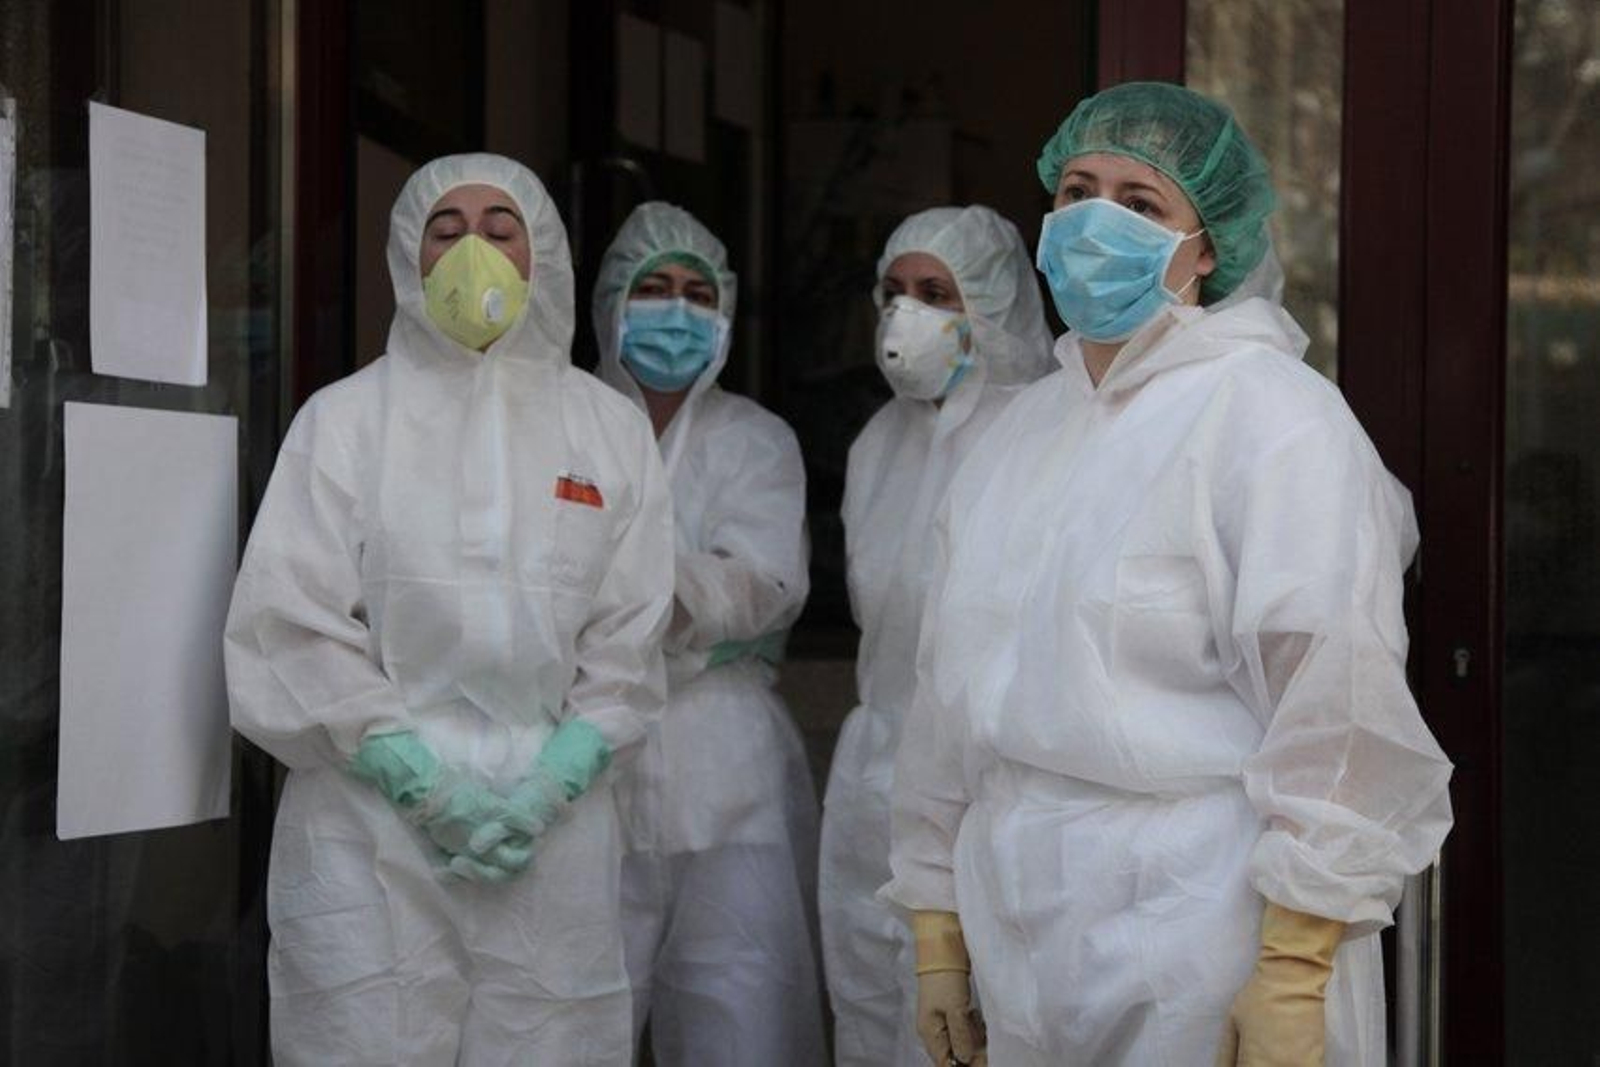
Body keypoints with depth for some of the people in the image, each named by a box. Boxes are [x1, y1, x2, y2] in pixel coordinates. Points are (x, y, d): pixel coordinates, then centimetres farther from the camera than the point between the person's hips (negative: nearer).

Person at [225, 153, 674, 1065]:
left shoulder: (611, 428, 10)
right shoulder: (346, 419, 3)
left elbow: (628, 642, 6)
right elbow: (295, 625, -3)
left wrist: (547, 788, -7)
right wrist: (425, 784, -10)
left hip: (556, 832, 2)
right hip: (374, 825, -2)